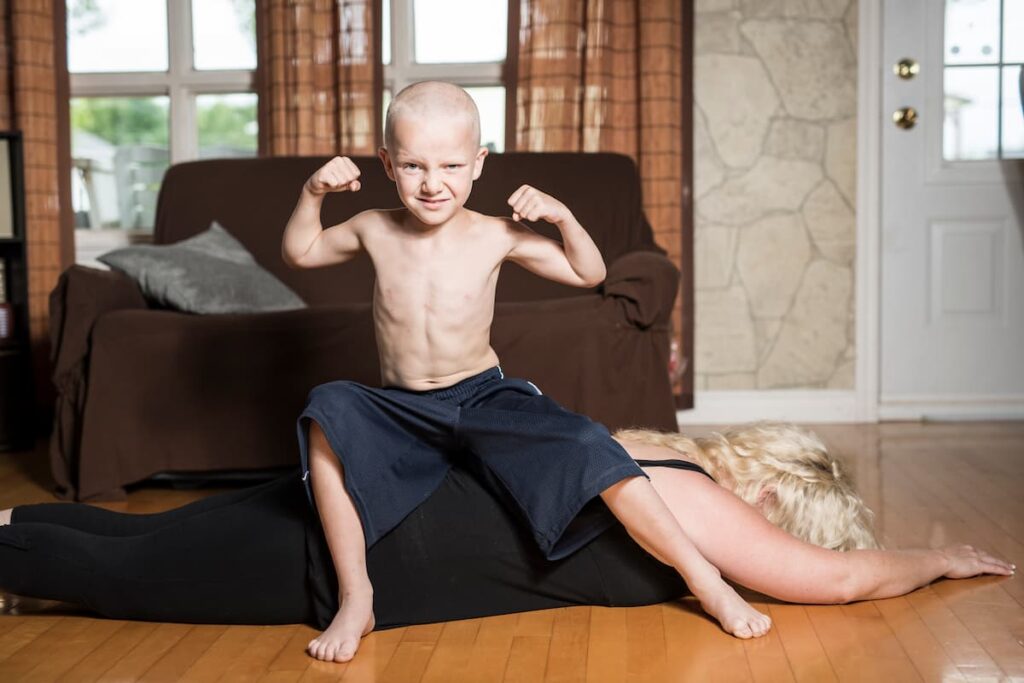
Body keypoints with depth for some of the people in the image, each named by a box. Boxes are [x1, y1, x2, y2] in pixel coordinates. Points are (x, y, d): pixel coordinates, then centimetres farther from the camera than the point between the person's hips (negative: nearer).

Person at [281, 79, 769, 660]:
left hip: (485, 400, -1)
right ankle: (355, 599, -25)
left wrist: (562, 217, -11)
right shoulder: (376, 230, 0)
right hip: (400, 414, 1)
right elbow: (300, 252, 17)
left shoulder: (496, 237, -4)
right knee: (328, 411, -30)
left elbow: (588, 274, 6)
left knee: (583, 445, -26)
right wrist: (313, 193, 1)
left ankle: (707, 581, -16)